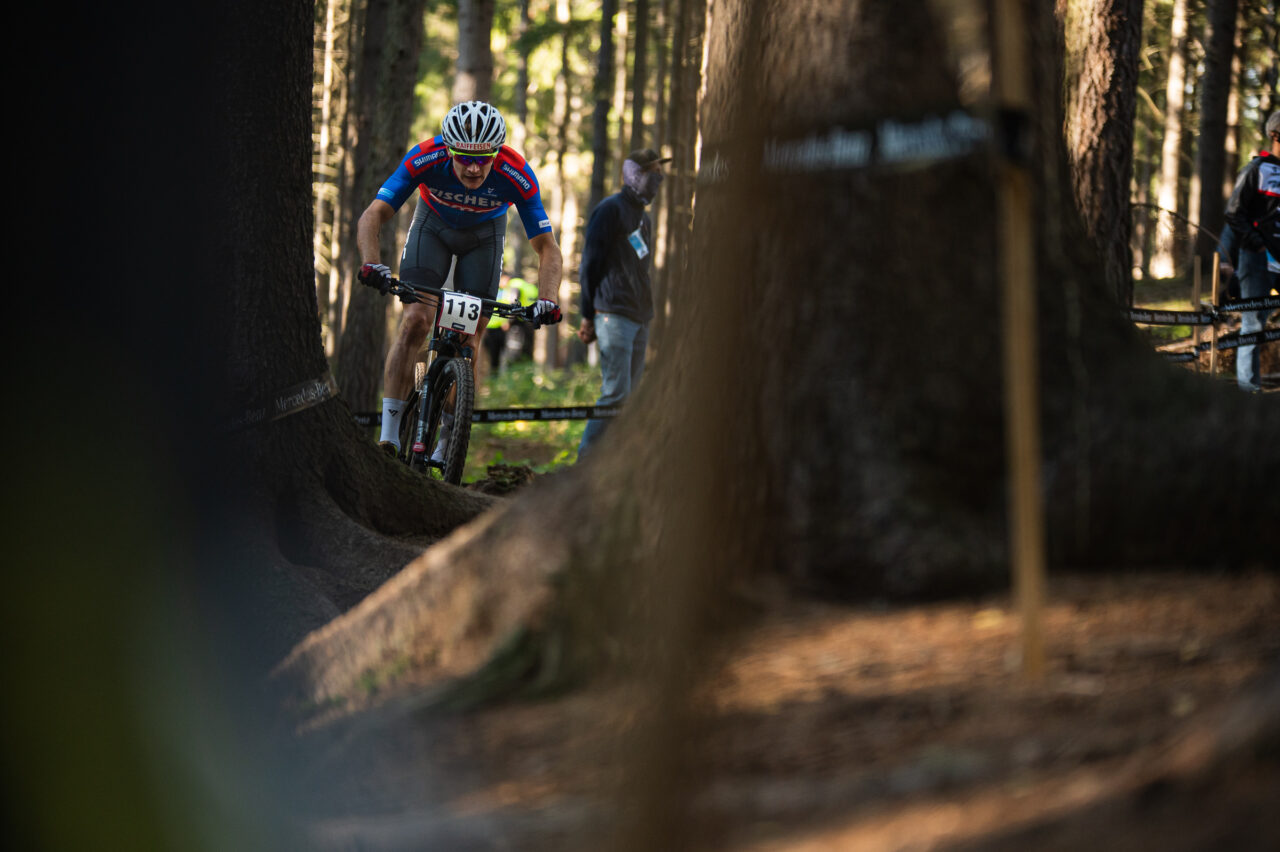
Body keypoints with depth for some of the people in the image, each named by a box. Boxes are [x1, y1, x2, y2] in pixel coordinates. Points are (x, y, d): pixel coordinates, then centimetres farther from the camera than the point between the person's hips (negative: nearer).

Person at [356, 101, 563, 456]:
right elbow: (372, 216, -38)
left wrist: (547, 300, -47)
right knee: (416, 319, -18)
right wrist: (372, 264, -56)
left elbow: (548, 249, -30)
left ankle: (446, 443, 8)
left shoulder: (516, 175, -36)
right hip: (434, 224, -1)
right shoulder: (425, 158, -37)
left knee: (470, 340, -6)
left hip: (484, 234, 1)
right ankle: (389, 433, -18)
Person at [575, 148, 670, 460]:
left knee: (629, 395, 5)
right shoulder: (610, 209, -4)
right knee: (616, 394, -14)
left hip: (639, 318, 8)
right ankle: (587, 459, -10)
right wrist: (588, 315, -9)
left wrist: (647, 312, 16)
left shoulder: (643, 217, 21)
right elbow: (590, 263, -7)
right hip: (614, 315, -8)